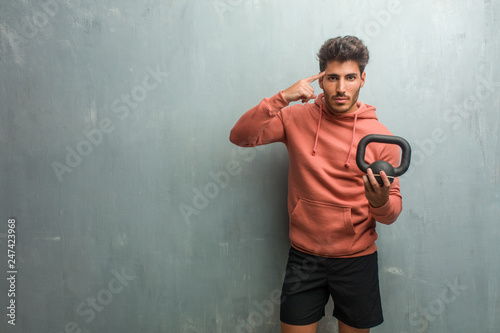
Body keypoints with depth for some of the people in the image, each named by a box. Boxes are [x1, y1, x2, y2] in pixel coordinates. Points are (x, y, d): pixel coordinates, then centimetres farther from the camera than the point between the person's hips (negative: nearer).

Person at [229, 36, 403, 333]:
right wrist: (283, 98, -19)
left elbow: (392, 213, -2)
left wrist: (381, 202, -26)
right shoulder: (297, 118, -2)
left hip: (357, 259, 0)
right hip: (304, 256, 0)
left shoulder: (381, 136, -5)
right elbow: (241, 136, -10)